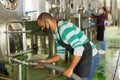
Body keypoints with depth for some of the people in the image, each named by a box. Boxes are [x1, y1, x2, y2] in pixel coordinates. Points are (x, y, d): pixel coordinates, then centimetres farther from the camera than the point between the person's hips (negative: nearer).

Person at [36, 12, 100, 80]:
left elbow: (79, 49, -31)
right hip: (81, 57, 10)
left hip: (90, 57, -10)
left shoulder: (64, 28, -24)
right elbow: (60, 54, 13)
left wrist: (70, 69, -27)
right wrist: (46, 61, 2)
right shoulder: (56, 33, 8)